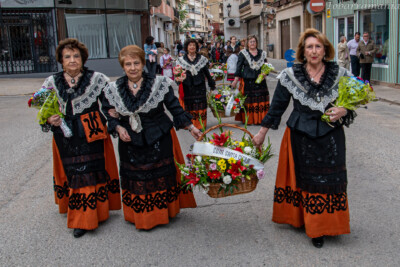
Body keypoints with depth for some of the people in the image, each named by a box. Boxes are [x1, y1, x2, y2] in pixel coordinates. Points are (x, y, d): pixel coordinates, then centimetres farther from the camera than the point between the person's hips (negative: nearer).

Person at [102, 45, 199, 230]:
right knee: (135, 180, 9)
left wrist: (190, 127, -13)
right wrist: (118, 127, -8)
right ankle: (139, 216, 27)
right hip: (130, 144, 2)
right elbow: (109, 114, 10)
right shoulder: (115, 89, 0)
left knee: (162, 176, 6)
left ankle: (164, 212, 26)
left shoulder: (159, 84, -8)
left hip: (159, 141, -2)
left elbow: (175, 109, -6)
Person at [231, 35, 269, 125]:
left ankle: (260, 119, 9)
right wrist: (235, 80, -4)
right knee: (247, 101, -3)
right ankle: (247, 119, 7)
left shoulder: (262, 53, 11)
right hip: (247, 81, -2)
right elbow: (239, 67, 2)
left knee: (261, 100, 0)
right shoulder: (243, 53, 4)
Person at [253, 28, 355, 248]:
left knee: (328, 181, 4)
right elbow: (277, 106, 3)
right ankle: (300, 218, 26)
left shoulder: (340, 74, 1)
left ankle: (320, 227, 23)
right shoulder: (290, 75, -3)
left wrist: (343, 111, -14)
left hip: (330, 137, 1)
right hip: (299, 136, -1)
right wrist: (262, 133, 4)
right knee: (300, 177, 7)